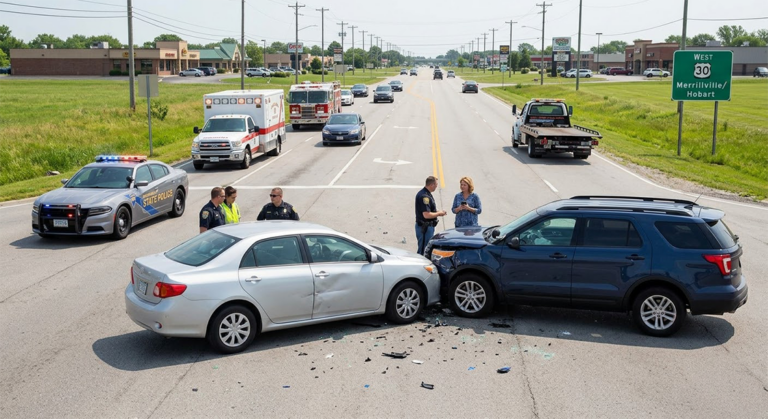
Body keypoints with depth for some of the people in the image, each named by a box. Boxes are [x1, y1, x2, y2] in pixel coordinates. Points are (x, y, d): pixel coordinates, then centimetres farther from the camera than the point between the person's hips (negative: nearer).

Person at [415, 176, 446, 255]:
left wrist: (437, 212, 11)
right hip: (425, 227, -11)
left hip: (428, 227, 11)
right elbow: (426, 215, -26)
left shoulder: (426, 194, 12)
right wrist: (438, 214, -11)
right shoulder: (424, 196, -22)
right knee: (423, 251, -6)